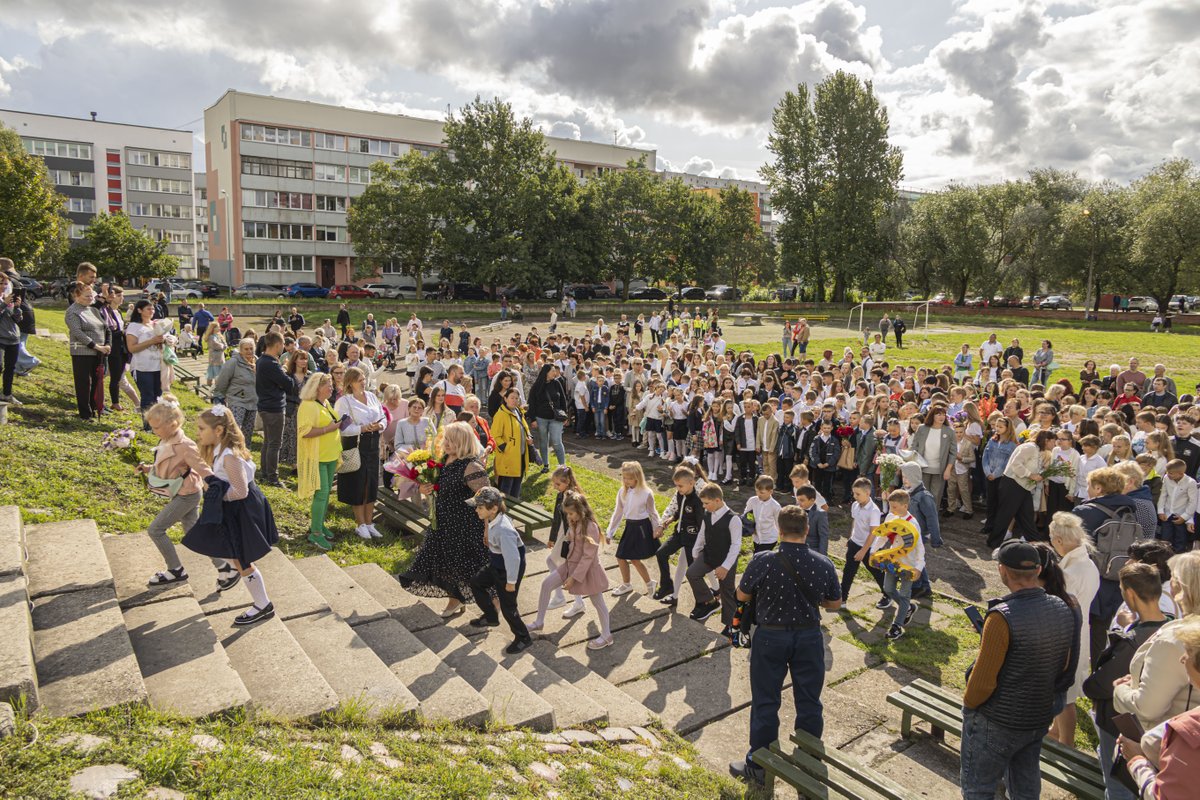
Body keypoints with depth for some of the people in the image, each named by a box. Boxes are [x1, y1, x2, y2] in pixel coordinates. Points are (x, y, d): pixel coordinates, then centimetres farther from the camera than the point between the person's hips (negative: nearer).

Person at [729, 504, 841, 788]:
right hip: (809, 637, 2)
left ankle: (758, 767, 23)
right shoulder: (824, 564, -12)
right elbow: (835, 604, 2)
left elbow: (742, 596, -6)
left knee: (766, 702, 11)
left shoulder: (762, 561, -20)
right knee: (809, 702, 17)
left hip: (771, 637, -2)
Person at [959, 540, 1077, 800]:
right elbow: (1065, 668, 8)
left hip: (997, 723, -7)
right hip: (1040, 718, 7)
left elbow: (983, 678, -23)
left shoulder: (1002, 617, -28)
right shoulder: (1063, 610, -6)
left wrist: (969, 703, -5)